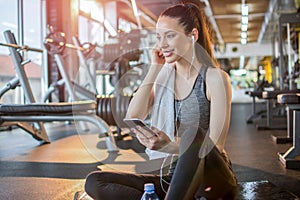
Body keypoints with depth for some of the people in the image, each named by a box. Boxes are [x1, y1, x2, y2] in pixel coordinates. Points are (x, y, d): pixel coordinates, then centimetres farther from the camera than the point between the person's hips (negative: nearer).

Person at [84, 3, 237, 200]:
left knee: (195, 134, -37)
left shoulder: (214, 78, -8)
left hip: (214, 180, -5)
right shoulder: (164, 77, 7)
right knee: (94, 182, -11)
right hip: (175, 178, 5)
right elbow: (133, 119, -7)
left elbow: (215, 146, -13)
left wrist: (170, 147, -30)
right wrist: (154, 69, -6)